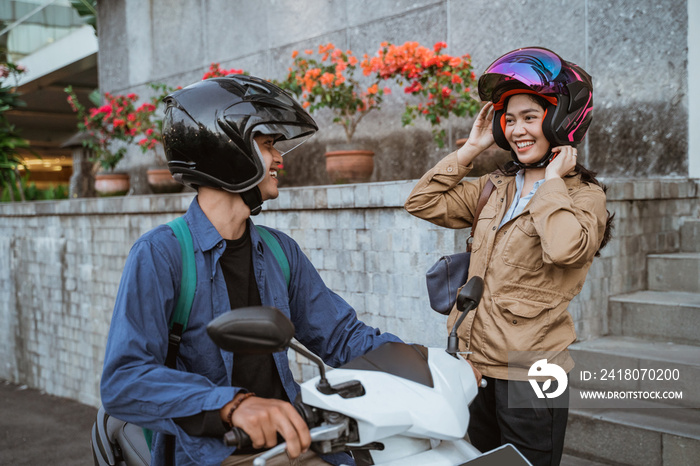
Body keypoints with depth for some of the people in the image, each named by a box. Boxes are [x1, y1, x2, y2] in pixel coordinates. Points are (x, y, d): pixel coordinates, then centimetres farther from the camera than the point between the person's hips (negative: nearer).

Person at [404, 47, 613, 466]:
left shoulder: (585, 195, -6)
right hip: (475, 367, 6)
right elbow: (423, 203, 3)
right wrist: (471, 149, 4)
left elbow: (565, 248, -28)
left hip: (530, 373, -6)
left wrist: (552, 181, -16)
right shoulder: (496, 187, 11)